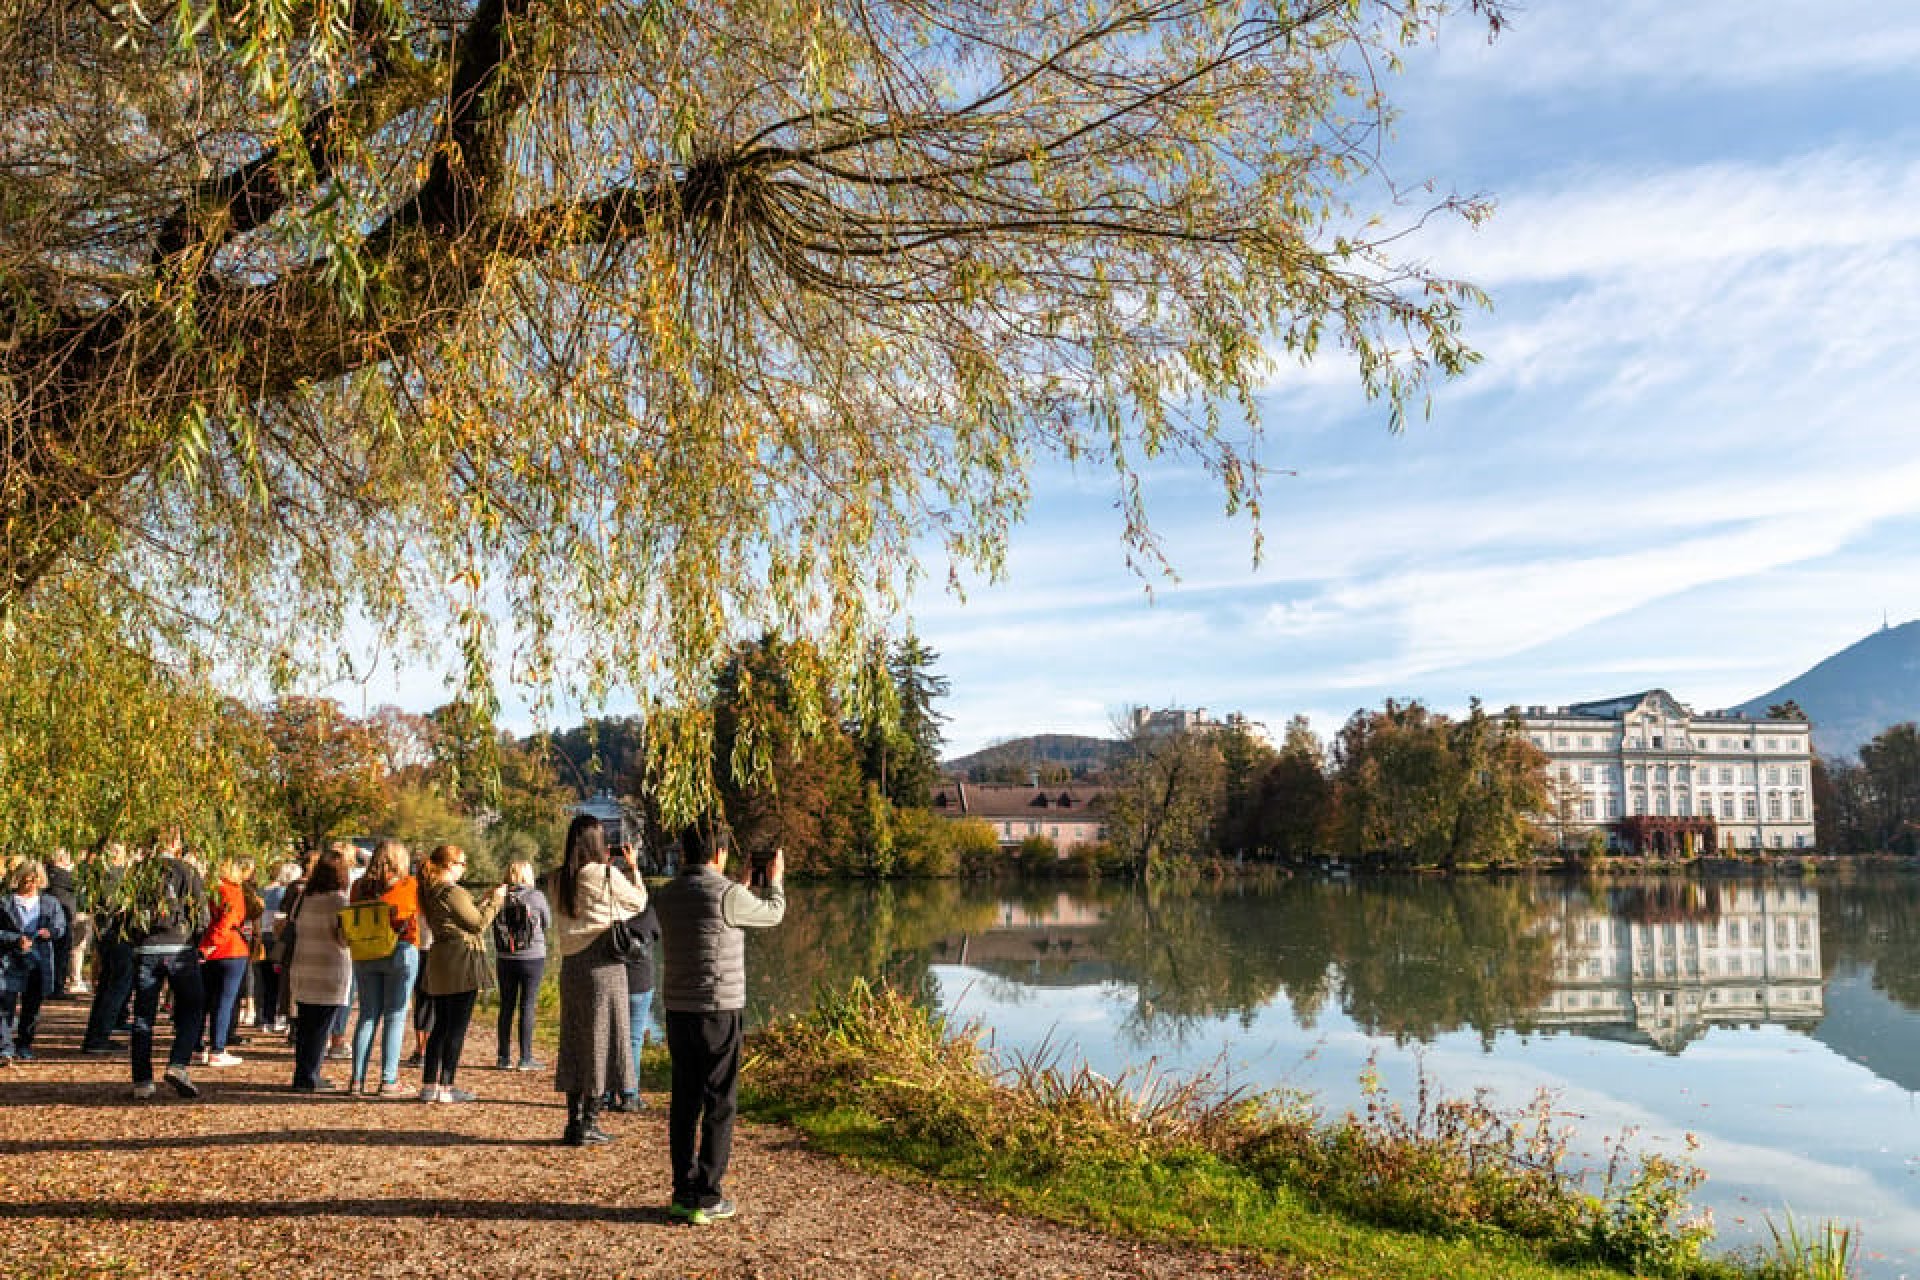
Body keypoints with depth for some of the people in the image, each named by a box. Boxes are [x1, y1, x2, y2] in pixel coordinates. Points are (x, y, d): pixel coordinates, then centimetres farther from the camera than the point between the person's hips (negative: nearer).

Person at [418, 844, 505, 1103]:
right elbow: (478, 924, -13)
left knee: (441, 1026, 14)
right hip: (461, 963, -9)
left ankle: (429, 1085, 15)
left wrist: (484, 900, 19)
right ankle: (446, 1088, -1)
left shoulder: (430, 892, 13)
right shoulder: (452, 891, -15)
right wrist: (496, 899, -3)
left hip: (439, 965, 9)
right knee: (457, 1028, -3)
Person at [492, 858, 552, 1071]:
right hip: (532, 958, -3)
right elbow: (547, 923, 3)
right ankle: (525, 1058, 2)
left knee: (506, 1007, 11)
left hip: (504, 959, 3)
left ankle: (504, 1057, 16)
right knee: (528, 1007, 1)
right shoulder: (536, 896, -10)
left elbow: (494, 925, 4)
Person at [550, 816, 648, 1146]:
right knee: (600, 1042, 2)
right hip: (603, 965, -6)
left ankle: (574, 1121, 15)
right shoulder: (606, 875, -12)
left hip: (570, 966, 6)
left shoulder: (560, 879, 4)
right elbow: (639, 902, 2)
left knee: (574, 1042, 11)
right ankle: (590, 1123, 4)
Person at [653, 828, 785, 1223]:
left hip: (678, 1010, 6)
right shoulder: (728, 894, -15)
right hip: (718, 1011, -6)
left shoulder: (666, 896, 4)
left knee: (685, 1103, 12)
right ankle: (706, 1198, 5)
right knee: (719, 1106, 3)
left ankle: (684, 1193, 15)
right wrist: (775, 880, 25)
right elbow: (772, 914, 5)